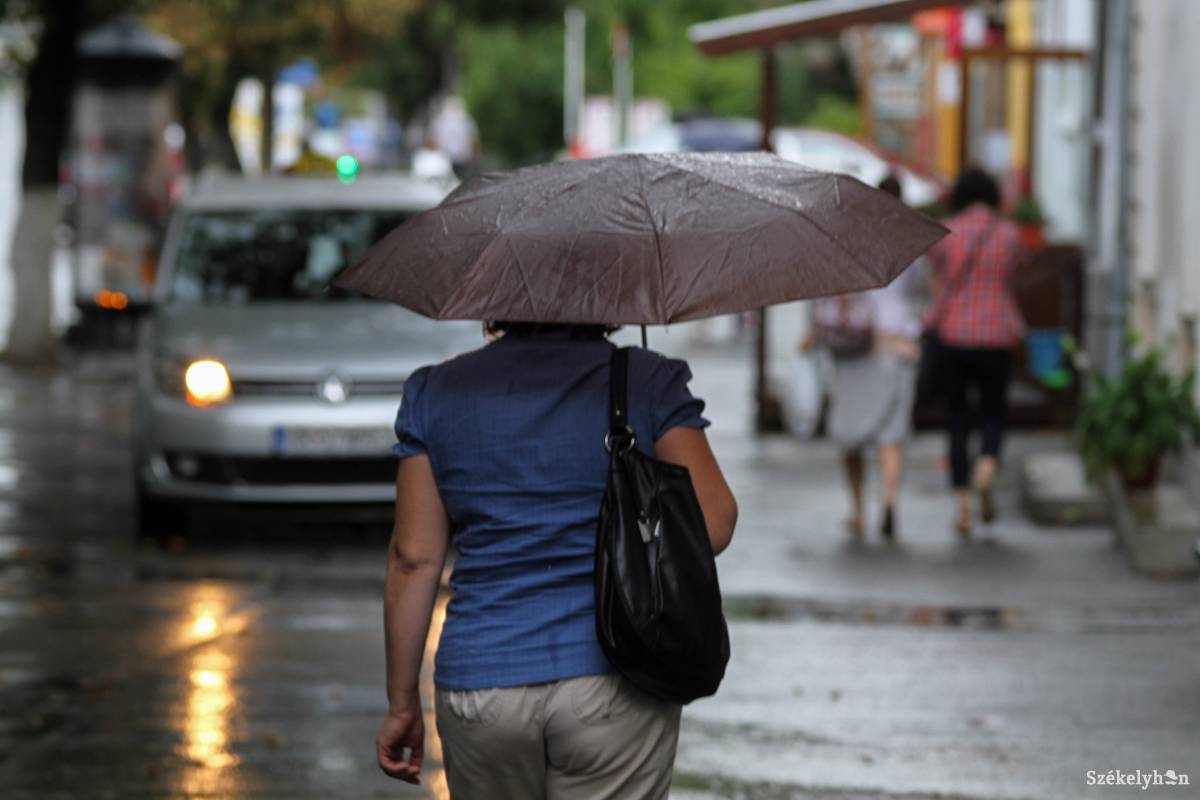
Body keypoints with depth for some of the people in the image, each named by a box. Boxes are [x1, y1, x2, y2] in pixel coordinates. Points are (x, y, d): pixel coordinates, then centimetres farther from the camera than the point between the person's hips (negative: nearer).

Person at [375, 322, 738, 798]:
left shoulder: (434, 393, 4)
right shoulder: (649, 381, -2)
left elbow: (414, 561, 3)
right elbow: (712, 527, -7)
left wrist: (402, 704, 8)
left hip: (479, 687, 2)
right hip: (615, 687, -2)